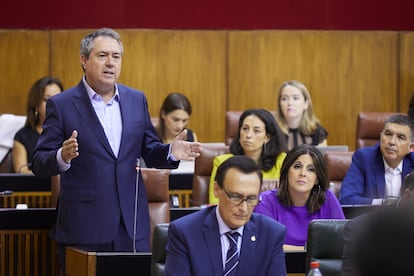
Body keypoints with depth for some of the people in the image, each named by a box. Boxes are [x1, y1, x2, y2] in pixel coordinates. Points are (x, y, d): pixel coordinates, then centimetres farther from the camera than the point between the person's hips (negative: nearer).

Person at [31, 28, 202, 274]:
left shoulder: (137, 100, 12)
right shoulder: (61, 105, -2)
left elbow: (150, 152, 15)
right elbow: (39, 164, -5)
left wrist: (171, 152, -8)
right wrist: (62, 157, -27)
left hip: (133, 226, 4)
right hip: (84, 229, -4)